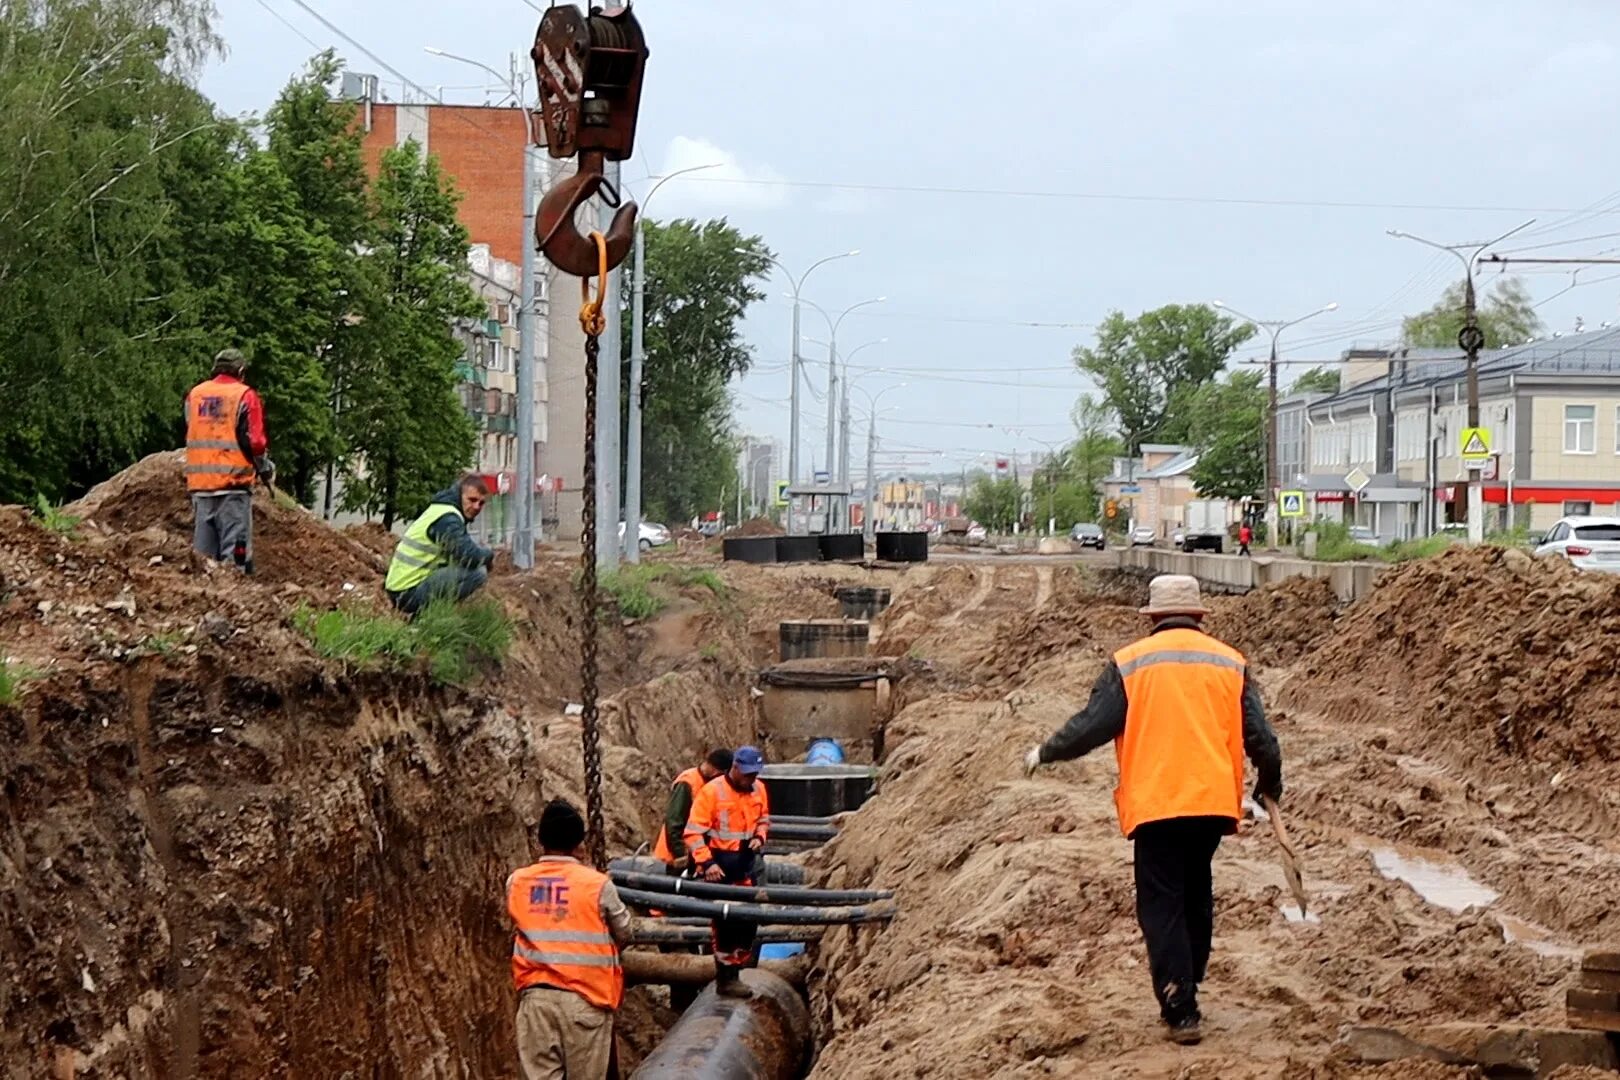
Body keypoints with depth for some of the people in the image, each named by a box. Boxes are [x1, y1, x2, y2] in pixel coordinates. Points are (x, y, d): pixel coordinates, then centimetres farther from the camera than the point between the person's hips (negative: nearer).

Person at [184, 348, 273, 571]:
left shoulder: (194, 394, 11)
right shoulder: (245, 396, -4)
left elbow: (188, 435, 19)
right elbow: (254, 441, -8)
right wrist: (266, 469, 7)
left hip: (199, 482, 5)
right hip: (233, 479, -5)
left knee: (203, 549, 11)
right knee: (235, 545, -5)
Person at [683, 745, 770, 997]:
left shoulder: (758, 789, 4)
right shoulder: (712, 791, -14)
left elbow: (763, 819, 20)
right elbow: (694, 832, -14)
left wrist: (759, 836, -1)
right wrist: (706, 863, -22)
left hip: (746, 862, 6)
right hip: (720, 865, -6)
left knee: (748, 919, 9)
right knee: (726, 923, -4)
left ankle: (733, 972, 21)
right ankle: (726, 978, 4)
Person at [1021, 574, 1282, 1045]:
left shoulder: (1130, 662, -1)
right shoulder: (1231, 663, 7)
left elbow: (1092, 725, -3)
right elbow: (1259, 737, 6)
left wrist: (1044, 753, 13)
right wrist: (1270, 785, 23)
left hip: (1155, 803, -3)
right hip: (1214, 799, 3)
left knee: (1162, 905, 2)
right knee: (1196, 894, 20)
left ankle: (1180, 1010, -2)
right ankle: (1187, 985, 29)